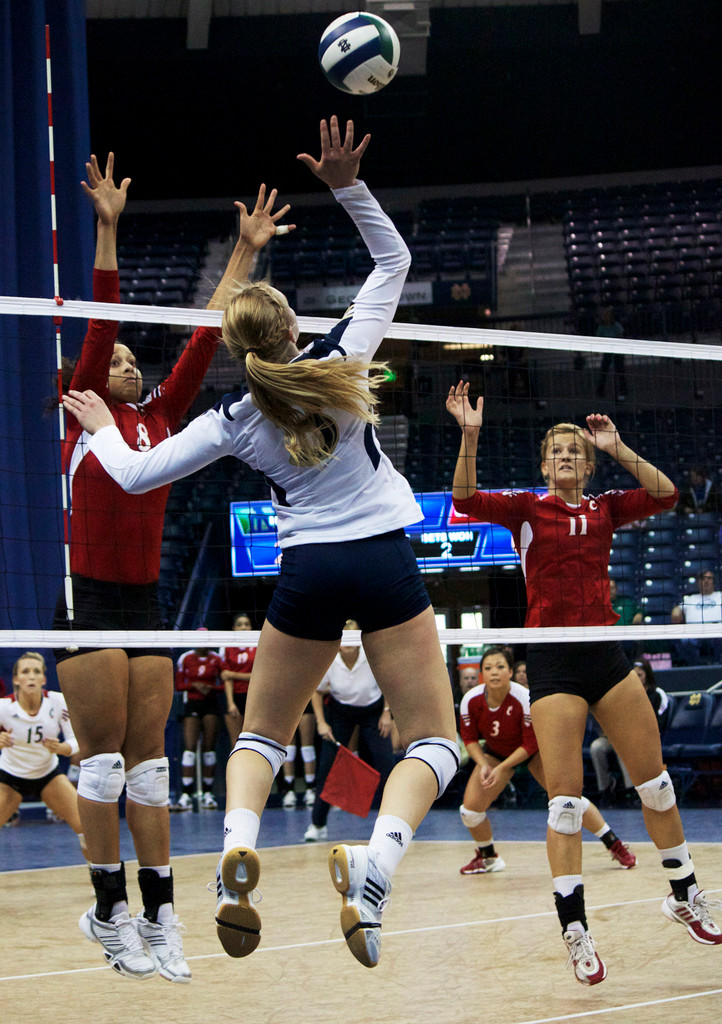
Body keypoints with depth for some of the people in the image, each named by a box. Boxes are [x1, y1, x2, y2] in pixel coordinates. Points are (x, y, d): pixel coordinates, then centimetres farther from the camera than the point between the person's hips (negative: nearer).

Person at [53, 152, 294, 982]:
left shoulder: (159, 418, 14)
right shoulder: (85, 415, 2)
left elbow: (204, 340, 12)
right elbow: (100, 327, -8)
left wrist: (244, 255, 10)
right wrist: (107, 230, -16)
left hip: (144, 602, 5)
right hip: (88, 599, -5)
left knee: (149, 761, 4)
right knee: (103, 760, -4)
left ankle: (157, 915, 4)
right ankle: (109, 908, 2)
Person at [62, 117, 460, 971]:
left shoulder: (234, 419, 0)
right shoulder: (340, 356, -2)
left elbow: (137, 474, 7)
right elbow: (393, 260, 8)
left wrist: (102, 428, 26)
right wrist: (347, 186, 0)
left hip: (306, 572, 1)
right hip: (384, 560, -1)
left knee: (262, 734, 18)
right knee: (433, 742, 1)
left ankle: (238, 845, -14)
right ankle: (377, 863, -28)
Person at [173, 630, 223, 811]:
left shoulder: (216, 659, 3)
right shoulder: (185, 658, 2)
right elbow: (178, 685, 4)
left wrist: (212, 688, -13)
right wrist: (194, 685, -13)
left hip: (211, 705, 1)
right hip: (192, 704, -1)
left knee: (209, 748, 1)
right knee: (189, 747, -12)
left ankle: (207, 794, 8)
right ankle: (186, 796, -17)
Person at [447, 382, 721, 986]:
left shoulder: (604, 509, 10)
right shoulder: (526, 508, 1)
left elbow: (665, 494, -1)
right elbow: (466, 500, -14)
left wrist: (619, 448, -7)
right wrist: (470, 436, -28)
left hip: (605, 653, 4)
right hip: (553, 662, -3)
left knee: (655, 780, 8)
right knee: (564, 800, -8)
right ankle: (575, 931, -6)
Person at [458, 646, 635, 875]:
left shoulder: (524, 699, -33)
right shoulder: (471, 701, -24)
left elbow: (531, 745, -24)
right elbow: (470, 738, -8)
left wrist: (502, 769, -29)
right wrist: (483, 765, -25)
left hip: (533, 751, -3)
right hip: (494, 752, 3)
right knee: (470, 807, -11)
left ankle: (614, 845, -2)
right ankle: (487, 856, 18)